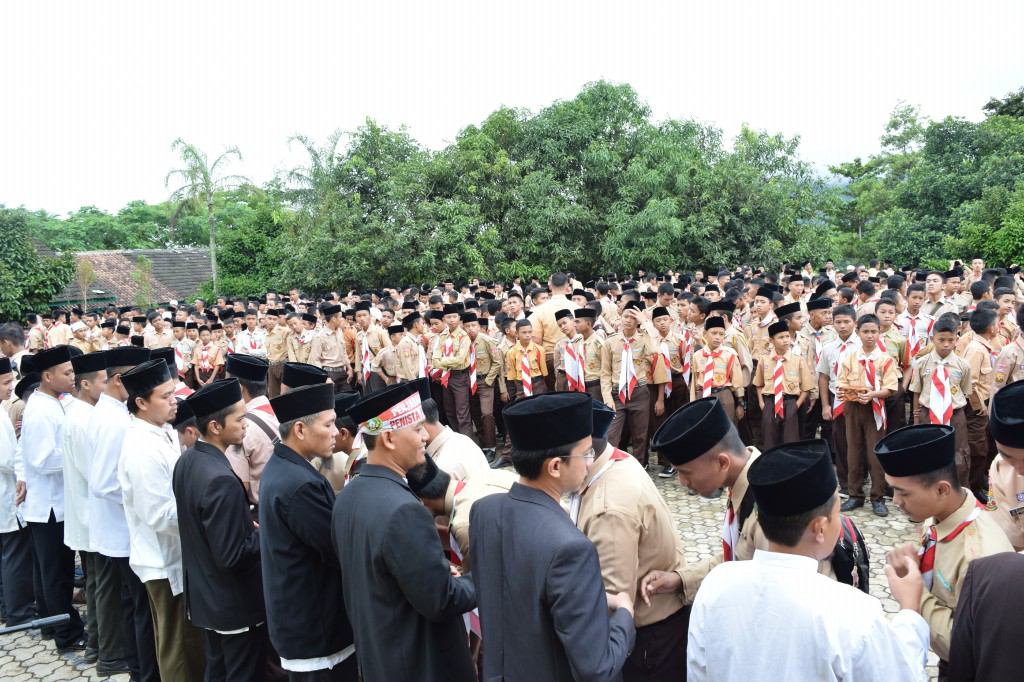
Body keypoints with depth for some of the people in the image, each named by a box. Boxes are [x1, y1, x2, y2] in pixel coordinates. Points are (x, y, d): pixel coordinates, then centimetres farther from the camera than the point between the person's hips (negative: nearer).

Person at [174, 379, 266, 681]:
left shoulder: (186, 461, -2)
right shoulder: (221, 480, -31)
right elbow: (232, 555, -27)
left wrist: (247, 525, 6)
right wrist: (265, 534, -11)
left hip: (204, 594, 9)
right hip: (236, 602, -9)